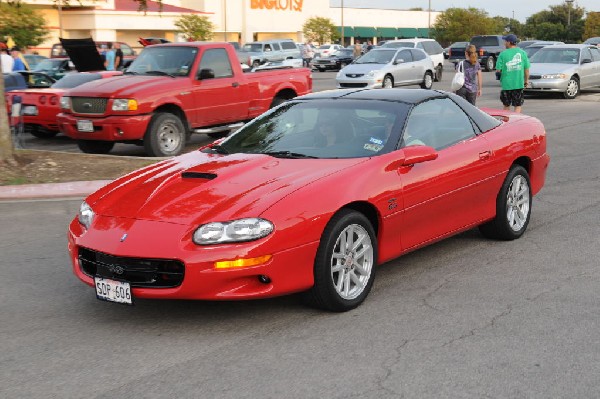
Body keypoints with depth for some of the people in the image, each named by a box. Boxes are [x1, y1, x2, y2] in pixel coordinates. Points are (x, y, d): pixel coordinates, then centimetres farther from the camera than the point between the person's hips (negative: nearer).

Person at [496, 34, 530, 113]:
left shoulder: (503, 54, -8)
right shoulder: (522, 53, 0)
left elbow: (498, 70, -9)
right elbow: (526, 68, 3)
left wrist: (497, 72, 14)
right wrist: (526, 80, 16)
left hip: (506, 84, -1)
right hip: (519, 84, 1)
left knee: (506, 106, 13)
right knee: (518, 106, 5)